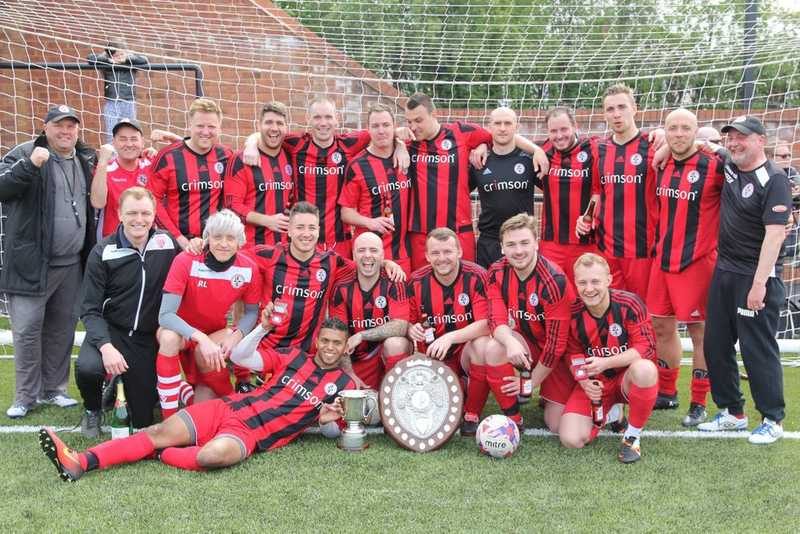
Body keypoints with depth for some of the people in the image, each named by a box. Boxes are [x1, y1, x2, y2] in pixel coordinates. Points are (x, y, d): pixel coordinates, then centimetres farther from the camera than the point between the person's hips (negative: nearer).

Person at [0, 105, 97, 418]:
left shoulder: (86, 160, 13)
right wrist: (30, 165, -28)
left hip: (71, 263, 5)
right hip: (32, 263, -5)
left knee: (62, 328, 12)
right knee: (27, 329, -4)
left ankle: (53, 389, 23)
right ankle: (25, 396, 6)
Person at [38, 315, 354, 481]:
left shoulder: (343, 385, 10)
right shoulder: (293, 357, 16)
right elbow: (240, 358, 11)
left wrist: (325, 419, -7)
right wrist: (263, 328, -3)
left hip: (254, 434, -4)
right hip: (229, 408, 4)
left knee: (212, 456, -38)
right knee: (160, 432, -15)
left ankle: (159, 455, -10)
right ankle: (79, 463, -25)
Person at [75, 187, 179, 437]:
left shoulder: (167, 243, -2)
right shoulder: (103, 253, -9)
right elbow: (90, 309, -11)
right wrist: (106, 346, -24)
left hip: (148, 339, 2)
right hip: (109, 331, -2)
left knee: (143, 421, 1)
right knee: (87, 367, -35)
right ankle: (92, 410, 0)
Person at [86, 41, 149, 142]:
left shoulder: (131, 61, 6)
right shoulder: (106, 63, 5)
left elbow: (144, 61, -7)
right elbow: (91, 58, -5)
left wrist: (126, 59, -9)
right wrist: (109, 60, -9)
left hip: (129, 104, 0)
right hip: (111, 104, 0)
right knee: (111, 136, -1)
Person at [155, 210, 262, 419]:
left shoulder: (249, 269, -15)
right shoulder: (186, 261, -24)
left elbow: (251, 312, 0)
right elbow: (165, 315, -28)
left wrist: (236, 335, -21)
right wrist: (201, 339, -41)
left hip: (215, 334, 2)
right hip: (181, 329, -1)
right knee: (169, 337, -39)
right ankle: (170, 417, -26)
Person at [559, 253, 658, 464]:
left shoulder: (629, 304, -17)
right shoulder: (573, 313, -8)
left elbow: (646, 348, -19)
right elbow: (574, 355, 4)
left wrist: (605, 363, -29)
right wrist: (584, 381, -16)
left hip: (627, 378, -2)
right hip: (594, 383, 3)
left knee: (644, 369, -40)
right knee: (570, 439, -18)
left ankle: (632, 436, -16)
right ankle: (606, 413, 17)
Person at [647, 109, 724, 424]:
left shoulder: (714, 166, -11)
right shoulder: (661, 166, 7)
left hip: (697, 262, -6)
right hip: (662, 260, 6)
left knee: (699, 331, 1)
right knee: (661, 327, 14)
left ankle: (699, 404, 11)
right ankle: (666, 393, 30)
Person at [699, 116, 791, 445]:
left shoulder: (774, 180, -13)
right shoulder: (728, 168, 8)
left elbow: (774, 234, -20)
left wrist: (759, 283, -24)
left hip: (756, 276, -8)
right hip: (724, 271, 8)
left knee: (758, 350, -2)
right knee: (716, 346, 11)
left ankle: (772, 420, 12)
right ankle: (732, 413, 24)